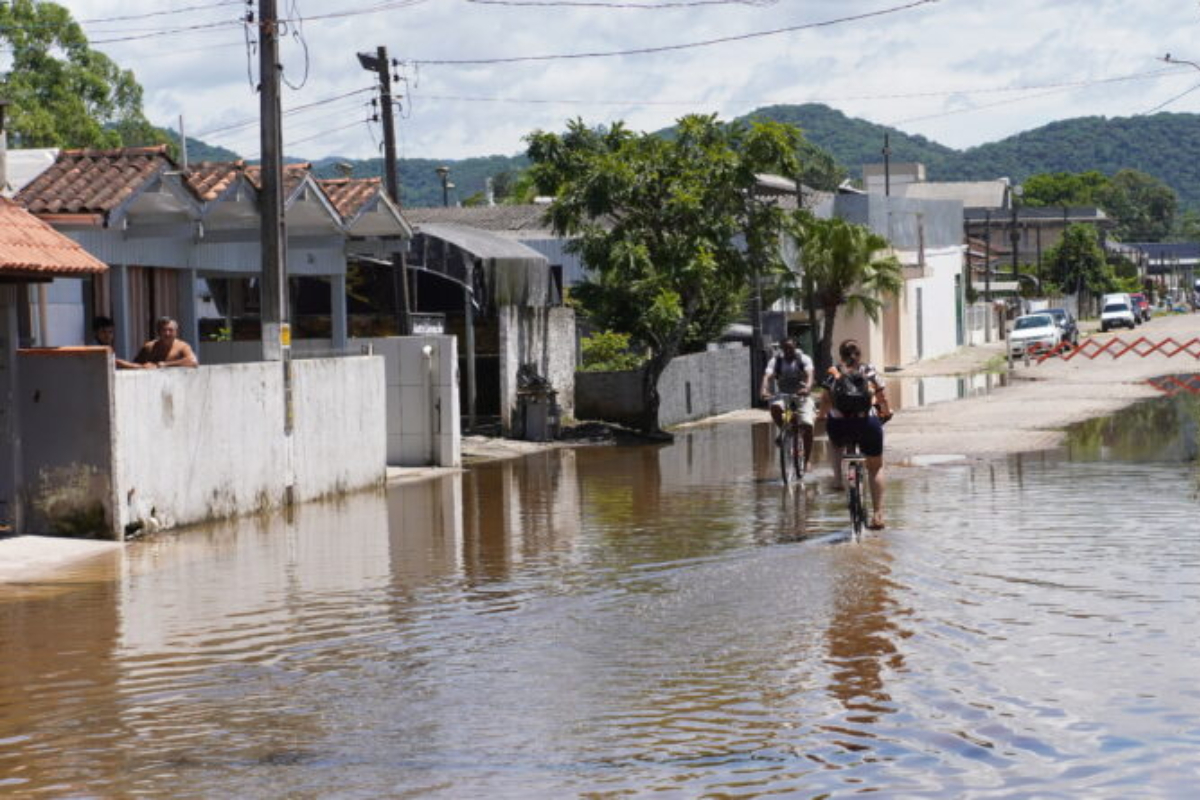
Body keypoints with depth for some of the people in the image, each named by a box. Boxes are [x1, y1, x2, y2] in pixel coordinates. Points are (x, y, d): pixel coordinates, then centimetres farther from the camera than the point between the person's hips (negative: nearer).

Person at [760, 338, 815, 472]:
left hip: (802, 396, -1)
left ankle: (807, 460, -6)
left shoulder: (804, 359, -6)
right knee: (775, 407, -35)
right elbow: (768, 376, -18)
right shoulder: (776, 361, -2)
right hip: (782, 395, 1)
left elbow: (809, 375, -23)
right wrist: (765, 390, -40)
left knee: (807, 426, -19)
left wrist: (807, 388, -46)